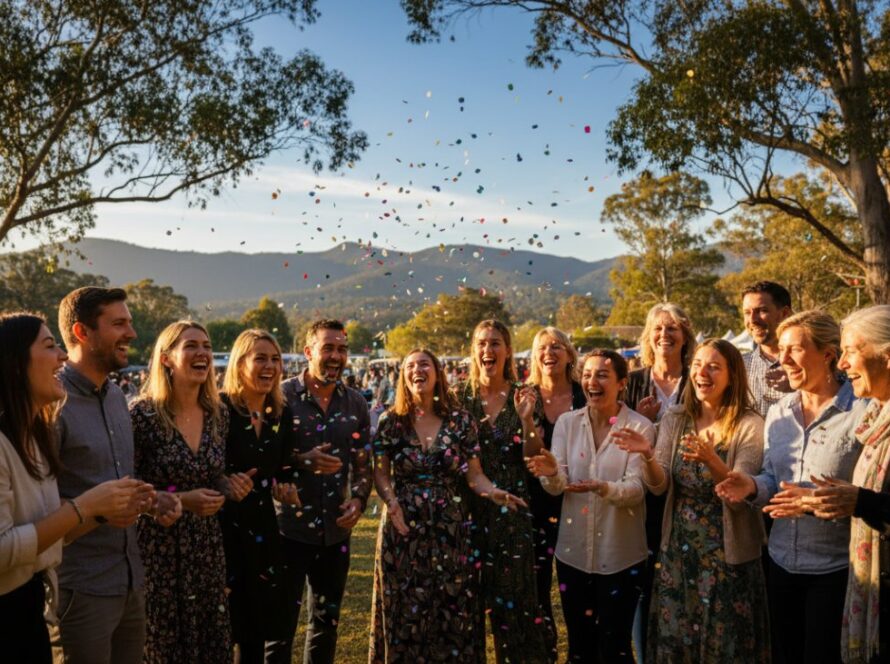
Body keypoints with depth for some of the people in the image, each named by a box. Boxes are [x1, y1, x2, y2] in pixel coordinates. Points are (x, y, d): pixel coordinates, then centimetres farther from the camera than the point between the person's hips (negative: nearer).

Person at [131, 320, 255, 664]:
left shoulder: (218, 413, 3)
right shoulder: (142, 414, -14)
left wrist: (229, 484, -6)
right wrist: (181, 500, -20)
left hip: (207, 546, 5)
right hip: (157, 548, -5)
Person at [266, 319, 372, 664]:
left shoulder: (356, 402, 4)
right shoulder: (282, 395, -9)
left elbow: (364, 462, 9)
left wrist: (359, 499, -7)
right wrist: (303, 460, -23)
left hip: (336, 530, 4)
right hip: (289, 527, -4)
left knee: (327, 622, 18)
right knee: (281, 622, 7)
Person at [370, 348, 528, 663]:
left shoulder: (460, 421, 0)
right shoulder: (390, 421, 0)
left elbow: (473, 474, -1)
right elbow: (380, 473, 2)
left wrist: (493, 491, -21)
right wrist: (391, 501, -17)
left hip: (451, 530, 0)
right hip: (403, 529, 0)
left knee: (454, 612, 8)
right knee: (405, 613, 9)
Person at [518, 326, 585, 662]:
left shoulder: (584, 396, -2)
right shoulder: (527, 397, -2)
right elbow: (530, 454, -9)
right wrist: (526, 417, -24)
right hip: (537, 499, 0)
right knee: (536, 581, 7)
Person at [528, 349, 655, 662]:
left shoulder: (640, 427, -9)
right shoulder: (566, 422, 0)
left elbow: (636, 488, -17)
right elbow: (557, 486, -6)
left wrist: (603, 488, -37)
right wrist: (552, 473, -30)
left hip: (621, 554, -3)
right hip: (574, 550, 3)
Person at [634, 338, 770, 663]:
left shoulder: (749, 425, -12)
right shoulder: (675, 419, 0)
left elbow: (741, 497, -17)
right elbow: (659, 485, -5)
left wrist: (711, 460, -35)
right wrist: (647, 455, -26)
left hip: (729, 555, -3)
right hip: (678, 550, 4)